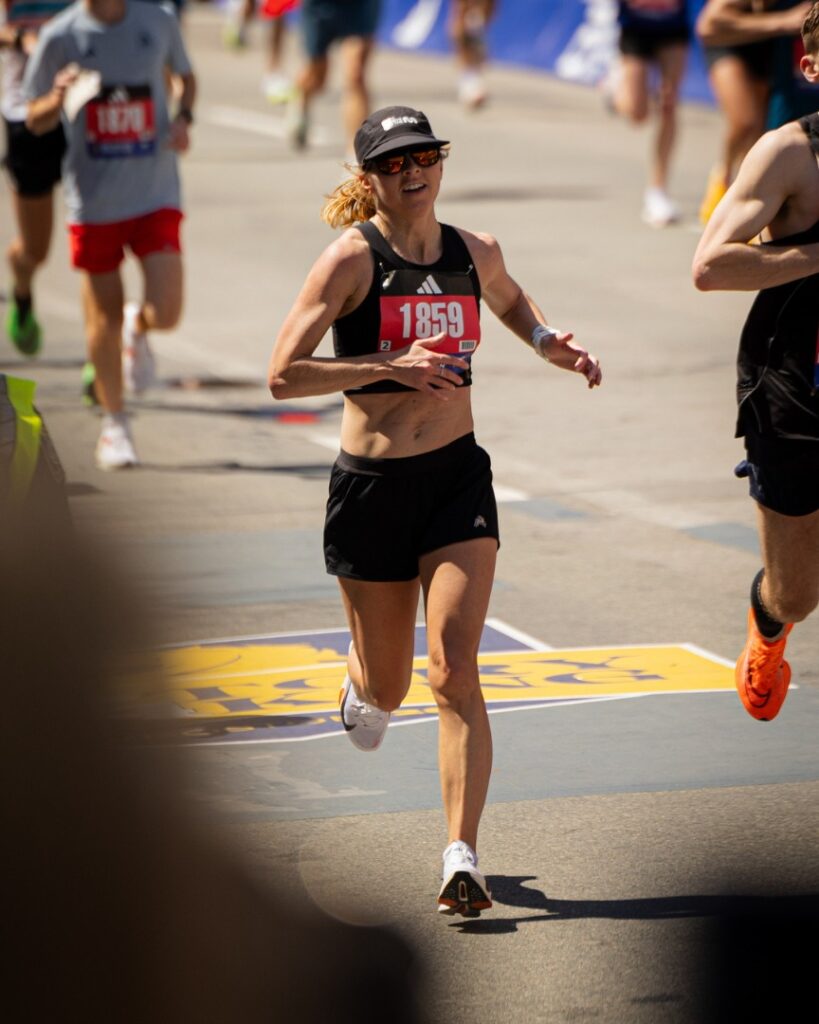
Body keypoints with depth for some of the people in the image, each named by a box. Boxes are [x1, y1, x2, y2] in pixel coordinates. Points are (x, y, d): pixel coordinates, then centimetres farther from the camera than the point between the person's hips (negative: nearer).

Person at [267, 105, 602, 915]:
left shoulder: (475, 253, 5)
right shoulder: (352, 258, -9)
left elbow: (508, 300, 30)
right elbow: (283, 375, -14)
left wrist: (548, 344, 10)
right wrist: (392, 366, -21)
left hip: (459, 478, 2)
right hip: (371, 484, -2)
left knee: (455, 672, -14)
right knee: (388, 687, 13)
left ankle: (462, 862, -15)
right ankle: (361, 684, 53)